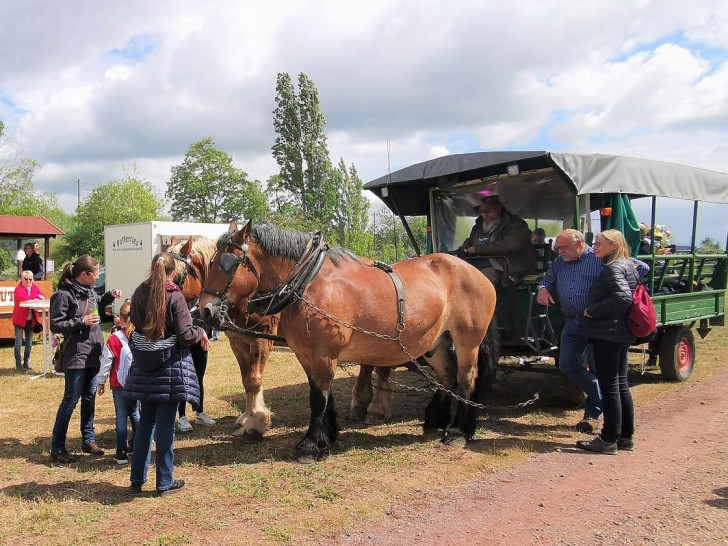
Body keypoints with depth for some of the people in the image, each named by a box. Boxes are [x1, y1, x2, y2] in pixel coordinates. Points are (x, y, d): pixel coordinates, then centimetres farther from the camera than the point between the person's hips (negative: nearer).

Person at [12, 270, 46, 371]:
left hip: (30, 319, 5)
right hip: (20, 319, -5)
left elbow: (43, 297, -4)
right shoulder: (18, 289, -5)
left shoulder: (35, 287, 10)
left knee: (29, 343, 10)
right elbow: (25, 298, -22)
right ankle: (18, 364, 2)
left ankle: (26, 362, 21)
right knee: (18, 343, -3)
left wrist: (36, 298, -23)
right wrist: (36, 296, -13)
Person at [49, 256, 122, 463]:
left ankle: (88, 440, 25)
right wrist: (81, 321, -19)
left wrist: (109, 296, 13)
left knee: (89, 397, 14)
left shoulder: (89, 290, 9)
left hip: (93, 353, 8)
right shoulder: (64, 294, -13)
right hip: (76, 355, -7)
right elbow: (55, 325, -13)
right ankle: (57, 447, 10)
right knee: (71, 400, -2)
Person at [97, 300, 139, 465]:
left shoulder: (115, 338, -12)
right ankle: (135, 447, 25)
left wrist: (101, 382, 3)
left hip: (119, 384, -3)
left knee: (122, 416, 2)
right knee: (135, 414, 17)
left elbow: (106, 362, -8)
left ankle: (121, 453, 4)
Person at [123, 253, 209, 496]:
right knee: (165, 424, 4)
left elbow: (134, 323, 9)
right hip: (170, 366, -5)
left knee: (145, 421, 17)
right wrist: (201, 333, 2)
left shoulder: (139, 294, 0)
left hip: (144, 368, 5)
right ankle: (165, 482, 14)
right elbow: (185, 335, -17)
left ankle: (137, 479, 26)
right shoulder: (175, 297, -15)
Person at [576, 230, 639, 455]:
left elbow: (623, 297, -29)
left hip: (607, 335, -10)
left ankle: (609, 440, 3)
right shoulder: (627, 267, 14)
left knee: (609, 386, -4)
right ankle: (626, 436, 25)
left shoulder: (613, 269, -15)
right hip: (622, 334, 10)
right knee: (621, 384, 16)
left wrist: (593, 311, -18)